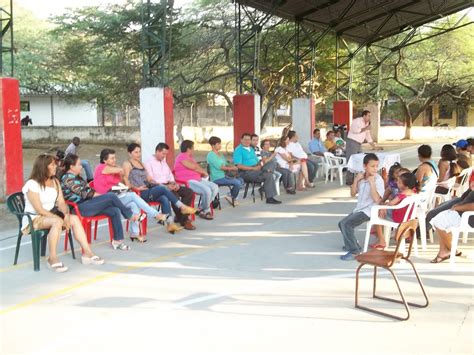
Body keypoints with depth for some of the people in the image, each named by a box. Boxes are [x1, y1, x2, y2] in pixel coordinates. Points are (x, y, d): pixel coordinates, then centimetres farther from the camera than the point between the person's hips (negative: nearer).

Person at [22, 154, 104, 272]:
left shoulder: (55, 182, 9)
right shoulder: (32, 184, -14)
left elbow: (61, 202, 4)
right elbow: (39, 210, -19)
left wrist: (66, 214, -18)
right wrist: (60, 218, -23)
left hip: (51, 214, 7)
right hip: (34, 219, -7)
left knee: (75, 218, -17)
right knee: (57, 221, -35)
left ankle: (87, 252, -18)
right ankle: (52, 259, -32)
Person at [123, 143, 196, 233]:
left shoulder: (141, 164, 27)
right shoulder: (127, 164, 5)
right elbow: (126, 181, -6)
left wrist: (157, 184, 4)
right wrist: (135, 188, -20)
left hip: (148, 190, 7)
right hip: (139, 194, -7)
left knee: (164, 198, -25)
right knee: (163, 189, -27)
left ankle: (170, 223, -34)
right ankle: (182, 207, -22)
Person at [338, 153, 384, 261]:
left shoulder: (378, 180, -14)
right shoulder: (361, 178, 6)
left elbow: (376, 199, -24)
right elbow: (353, 194, 9)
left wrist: (372, 183, -27)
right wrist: (356, 180, -4)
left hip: (369, 211, -8)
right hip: (359, 209, 8)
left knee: (346, 224, -22)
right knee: (342, 223, 14)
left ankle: (354, 251, -16)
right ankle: (351, 244, 32)